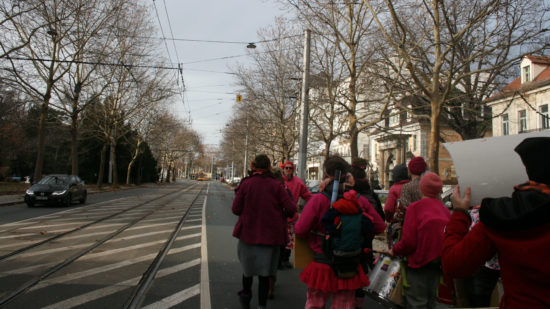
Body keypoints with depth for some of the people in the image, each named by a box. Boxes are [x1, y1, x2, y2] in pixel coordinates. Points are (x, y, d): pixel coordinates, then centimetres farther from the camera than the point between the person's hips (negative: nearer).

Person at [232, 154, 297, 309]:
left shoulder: (245, 184, -8)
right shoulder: (276, 185, -8)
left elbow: (235, 209, -8)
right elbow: (291, 209, -11)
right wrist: (282, 216, 9)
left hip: (248, 233, 1)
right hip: (270, 235, 0)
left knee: (248, 265, 23)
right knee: (264, 272, 11)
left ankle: (246, 295, 38)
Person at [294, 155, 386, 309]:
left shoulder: (318, 200, -16)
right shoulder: (361, 201, -7)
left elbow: (300, 230, -19)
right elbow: (380, 226, 1)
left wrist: (313, 234, 3)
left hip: (322, 265, -2)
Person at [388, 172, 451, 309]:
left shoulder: (415, 207, -13)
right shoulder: (445, 210, 2)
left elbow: (409, 241, -17)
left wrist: (394, 251, -1)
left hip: (420, 261, -5)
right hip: (440, 261, 5)